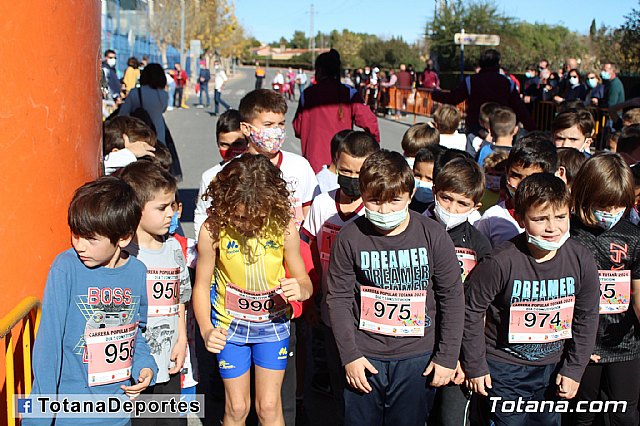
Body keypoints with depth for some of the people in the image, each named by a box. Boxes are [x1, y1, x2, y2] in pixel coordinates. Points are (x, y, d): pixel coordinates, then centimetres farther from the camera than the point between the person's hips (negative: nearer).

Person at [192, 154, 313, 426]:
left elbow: (303, 278, -7)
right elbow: (201, 286, -11)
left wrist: (301, 289, -32)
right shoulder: (213, 230, -22)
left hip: (273, 324, 1)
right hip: (230, 326, 0)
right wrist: (206, 330, -27)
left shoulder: (284, 226, -20)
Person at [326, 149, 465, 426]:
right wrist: (349, 355, -4)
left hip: (417, 359, 0)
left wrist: (447, 357, -1)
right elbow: (339, 299, -1)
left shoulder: (433, 235, -9)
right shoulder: (350, 238, -8)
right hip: (364, 357, 1)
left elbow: (452, 297, -2)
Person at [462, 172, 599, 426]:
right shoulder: (501, 263, -25)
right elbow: (472, 310, -13)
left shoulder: (581, 260, -11)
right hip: (505, 367, -4)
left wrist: (573, 369, 4)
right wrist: (475, 366, -7)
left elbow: (586, 318, 2)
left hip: (552, 366, 4)